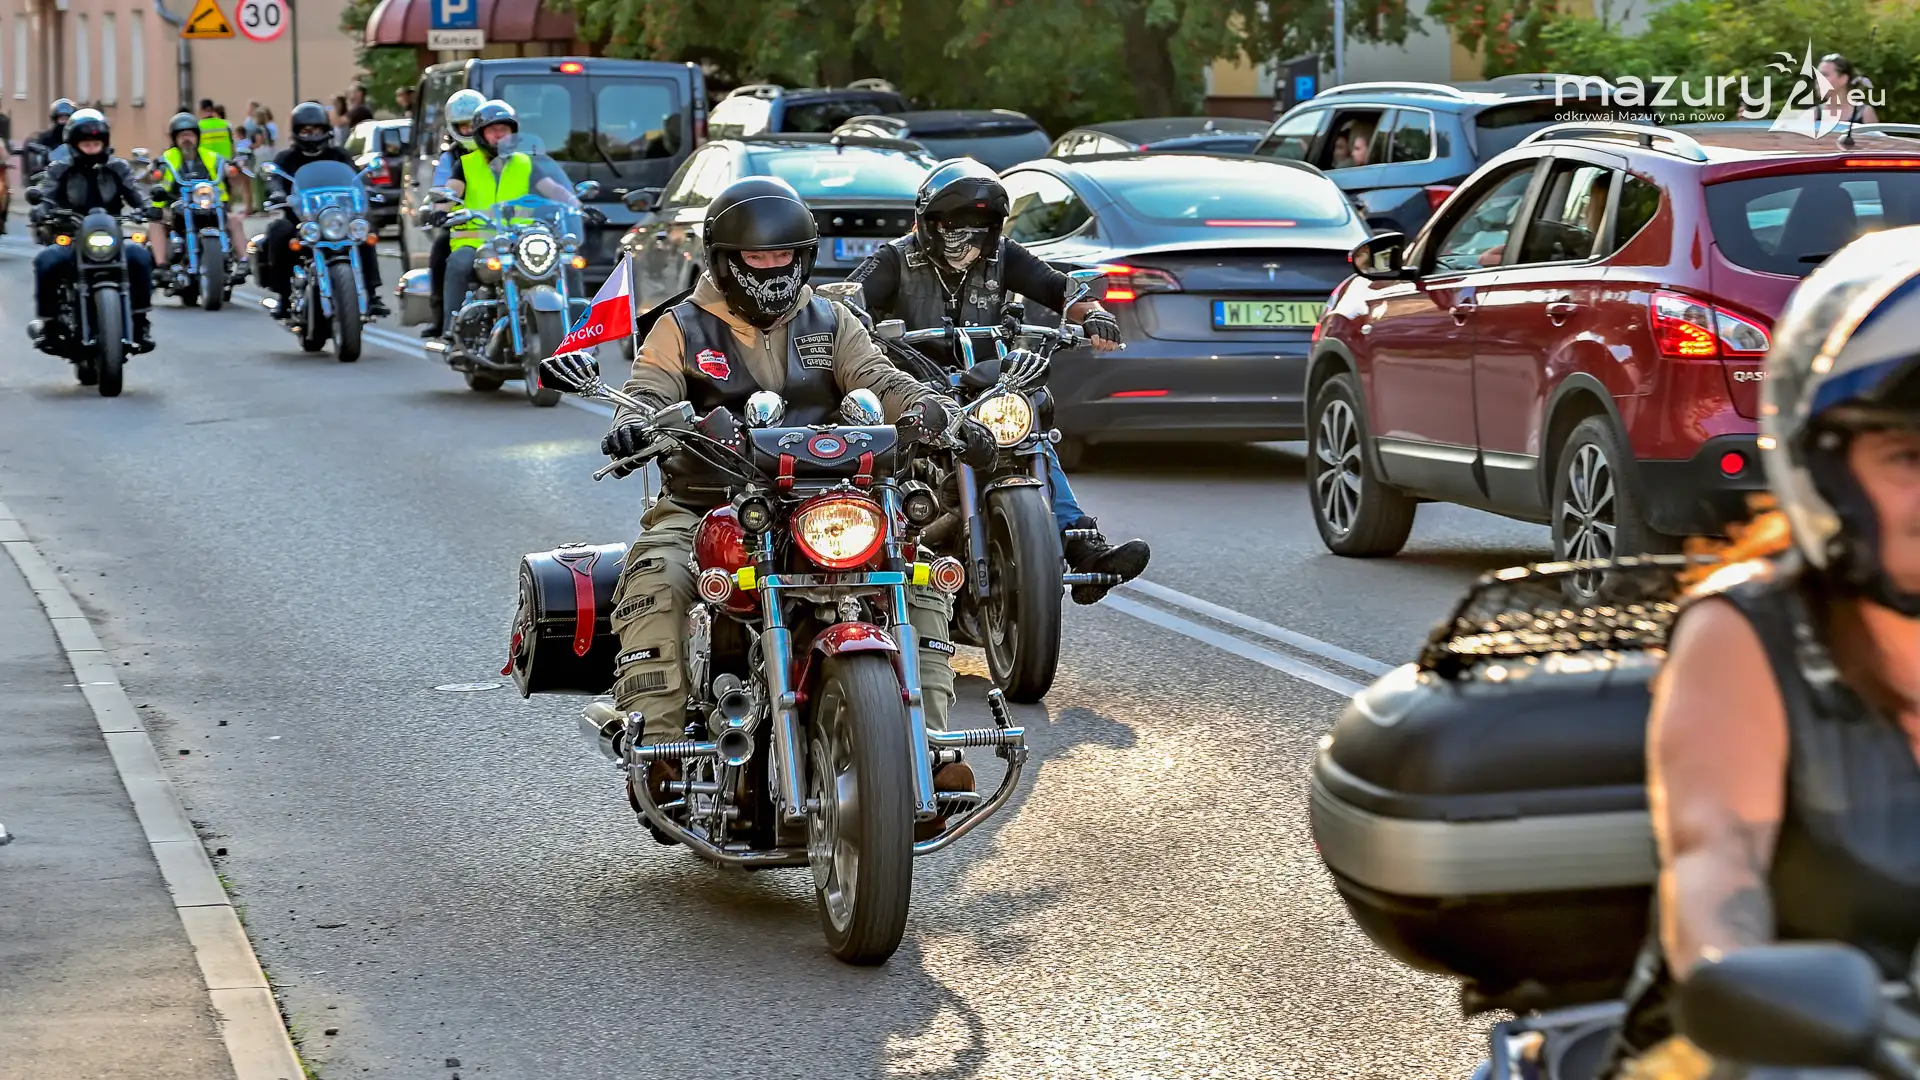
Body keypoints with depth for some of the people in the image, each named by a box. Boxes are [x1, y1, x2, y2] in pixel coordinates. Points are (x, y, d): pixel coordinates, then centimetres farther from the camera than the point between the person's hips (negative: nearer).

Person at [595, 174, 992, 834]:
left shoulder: (829, 323, 15)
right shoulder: (682, 328, 8)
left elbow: (880, 381, 2)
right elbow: (648, 392, -5)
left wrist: (939, 415, -20)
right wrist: (634, 425, -31)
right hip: (703, 506, -2)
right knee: (656, 582, -34)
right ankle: (655, 749, -37)